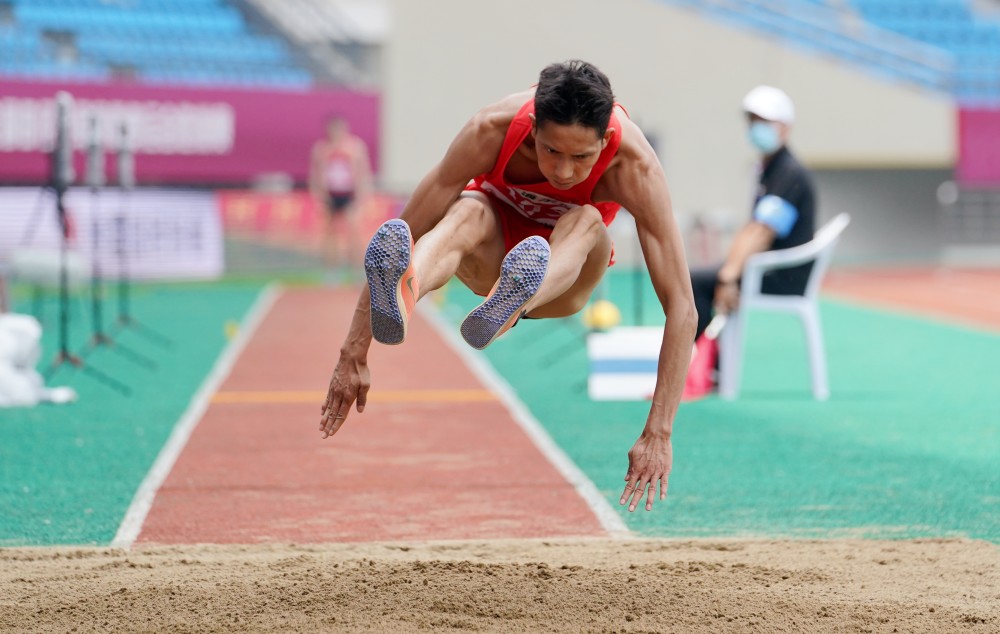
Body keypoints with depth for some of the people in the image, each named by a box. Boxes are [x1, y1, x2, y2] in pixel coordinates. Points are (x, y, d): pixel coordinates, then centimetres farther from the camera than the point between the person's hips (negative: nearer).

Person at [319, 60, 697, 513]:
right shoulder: (493, 130, -31)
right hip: (492, 255, 0)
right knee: (469, 212, -37)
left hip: (566, 277, 0)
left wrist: (658, 433, -38)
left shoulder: (633, 165, -32)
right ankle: (400, 295, -70)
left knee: (586, 222, -36)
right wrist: (353, 356, -30)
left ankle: (509, 308, -68)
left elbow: (681, 308, -32)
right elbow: (404, 232, -27)